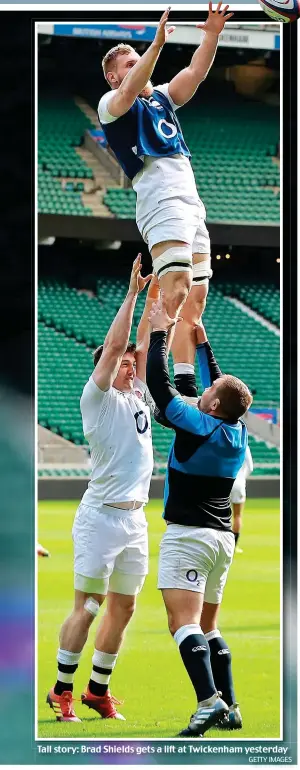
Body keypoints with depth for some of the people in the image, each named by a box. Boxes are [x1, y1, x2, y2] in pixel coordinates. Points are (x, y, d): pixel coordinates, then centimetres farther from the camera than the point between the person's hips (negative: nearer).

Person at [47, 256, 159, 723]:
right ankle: (61, 690, -1)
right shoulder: (99, 398, -4)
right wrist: (133, 292, -9)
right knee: (87, 606, -7)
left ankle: (98, 689, 17)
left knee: (123, 607, 8)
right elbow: (113, 345, -12)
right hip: (101, 516, -7)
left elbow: (142, 345, 17)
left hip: (135, 518, 7)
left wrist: (154, 301, 7)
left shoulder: (136, 397, 16)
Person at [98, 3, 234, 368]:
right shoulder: (111, 104, 4)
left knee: (195, 302, 1)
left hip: (192, 206, 8)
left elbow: (195, 71, 13)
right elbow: (131, 89, -18)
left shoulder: (162, 97, 25)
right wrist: (157, 43, -29)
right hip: (162, 204, -8)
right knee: (175, 296, -23)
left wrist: (212, 35, -4)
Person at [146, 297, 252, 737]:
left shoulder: (197, 425, -14)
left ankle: (209, 702, -32)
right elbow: (224, 387, 23)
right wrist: (202, 343, 28)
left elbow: (159, 384, -10)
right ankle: (229, 707, 9)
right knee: (207, 627, 15)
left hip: (188, 535, -8)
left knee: (184, 623, -16)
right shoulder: (238, 432, 5)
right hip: (222, 537, 8)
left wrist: (160, 333, 1)